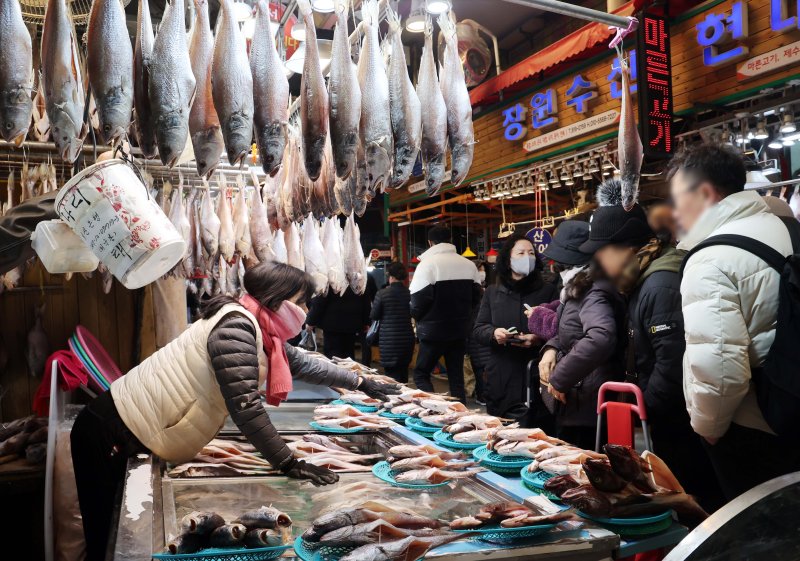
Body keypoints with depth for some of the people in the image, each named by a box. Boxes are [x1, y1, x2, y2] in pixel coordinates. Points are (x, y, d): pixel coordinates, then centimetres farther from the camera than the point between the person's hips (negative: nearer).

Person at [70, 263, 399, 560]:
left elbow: (302, 364, 21)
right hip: (112, 436, -9)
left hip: (142, 437, 9)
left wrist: (362, 383, 27)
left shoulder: (262, 333, 6)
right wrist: (288, 464, -21)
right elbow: (245, 407, -28)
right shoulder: (236, 326, -24)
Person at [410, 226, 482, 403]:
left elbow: (419, 299, -15)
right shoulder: (468, 264, 5)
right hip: (460, 329, 5)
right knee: (456, 375, 13)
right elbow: (475, 296, 10)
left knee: (420, 374, 6)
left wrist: (417, 316, 4)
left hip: (434, 330, -5)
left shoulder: (427, 263, -12)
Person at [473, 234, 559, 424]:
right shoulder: (493, 292, 12)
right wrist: (494, 333, -11)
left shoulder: (548, 291, 6)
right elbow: (478, 328, 10)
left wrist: (538, 339, -19)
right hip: (501, 380, 2)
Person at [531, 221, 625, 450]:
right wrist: (551, 348, 4)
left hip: (584, 409, -10)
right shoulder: (579, 291, 13)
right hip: (573, 404, 10)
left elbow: (600, 339, -38)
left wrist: (559, 378, -28)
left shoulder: (595, 294, -19)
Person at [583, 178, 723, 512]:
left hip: (680, 428, -10)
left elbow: (673, 361, -29)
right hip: (666, 425, 10)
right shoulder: (644, 283, 12)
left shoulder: (661, 286, -21)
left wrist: (645, 408, -15)